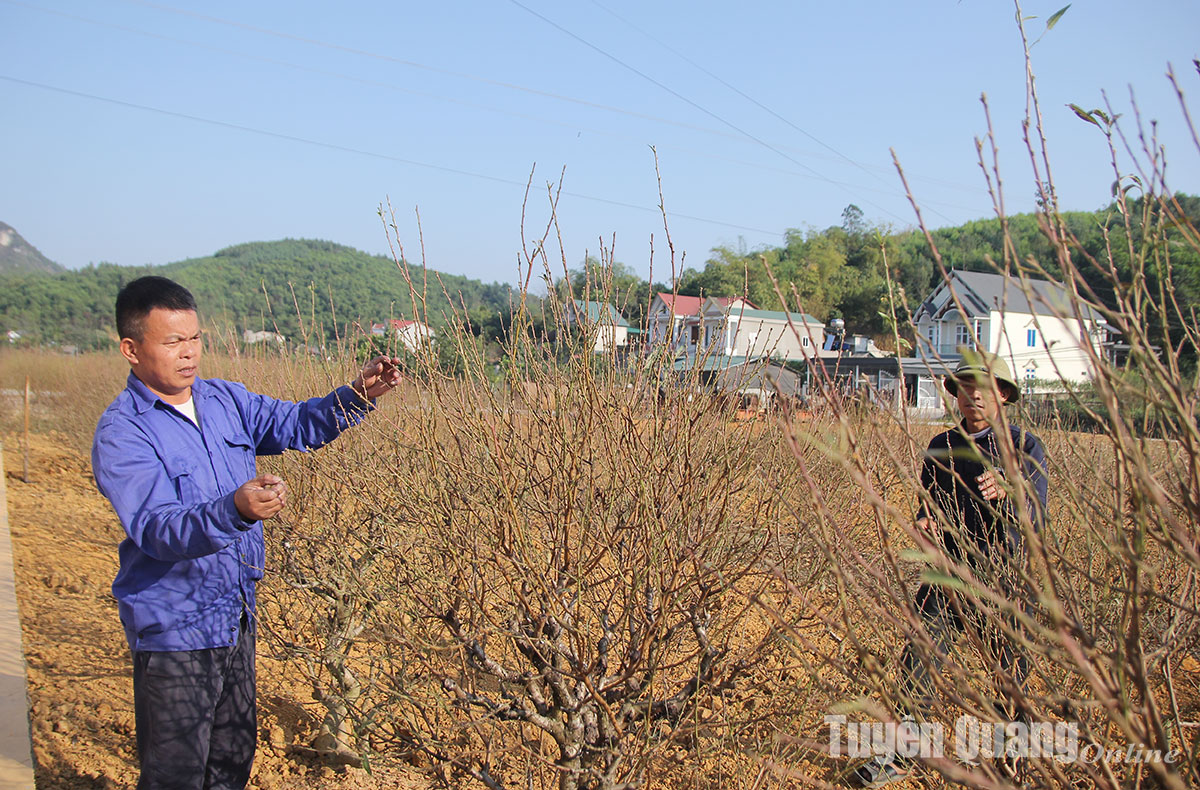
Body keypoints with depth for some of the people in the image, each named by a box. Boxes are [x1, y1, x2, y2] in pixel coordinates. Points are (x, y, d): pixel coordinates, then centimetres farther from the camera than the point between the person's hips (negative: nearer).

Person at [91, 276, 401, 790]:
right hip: (174, 628, -6)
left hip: (236, 616, 7)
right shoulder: (121, 433, -18)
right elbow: (156, 528, -29)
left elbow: (297, 424, 6)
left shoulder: (225, 400, 3)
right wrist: (234, 510, -48)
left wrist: (357, 396, -13)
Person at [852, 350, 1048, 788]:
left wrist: (1006, 492, -35)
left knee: (1012, 669, 7)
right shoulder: (941, 447, 10)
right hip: (947, 571, 3)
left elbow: (1037, 517, -13)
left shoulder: (1025, 447, -3)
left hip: (1003, 575, -3)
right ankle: (905, 754, 8)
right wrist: (926, 520, -7)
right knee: (918, 658, -5)